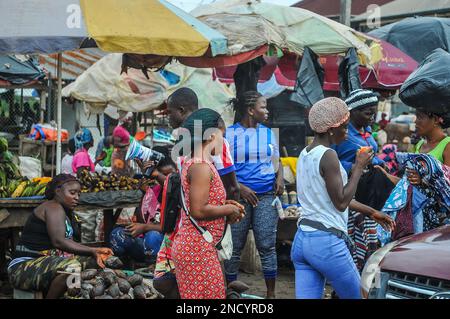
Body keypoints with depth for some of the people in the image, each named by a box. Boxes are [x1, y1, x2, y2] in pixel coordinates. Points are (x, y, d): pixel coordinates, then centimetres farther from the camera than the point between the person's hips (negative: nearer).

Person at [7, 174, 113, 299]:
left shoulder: (66, 212, 20)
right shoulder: (54, 207, -10)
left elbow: (69, 244, 7)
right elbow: (59, 242, -23)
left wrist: (95, 253, -9)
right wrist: (93, 251, -23)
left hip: (44, 263, 10)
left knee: (93, 262, 3)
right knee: (72, 266, -33)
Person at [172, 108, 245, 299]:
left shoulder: (191, 162, 14)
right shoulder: (202, 166, -17)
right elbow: (198, 211, -24)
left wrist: (225, 205, 12)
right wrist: (229, 210, -10)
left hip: (191, 245, 10)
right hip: (198, 247, -10)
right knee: (208, 295, -4)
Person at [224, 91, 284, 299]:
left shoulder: (267, 133, 12)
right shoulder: (230, 133, 0)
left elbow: (276, 161, 20)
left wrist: (280, 178, 0)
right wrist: (240, 188, -12)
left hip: (267, 196, 2)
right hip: (239, 196, -2)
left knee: (267, 246, -1)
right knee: (235, 247, 2)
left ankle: (271, 293, 7)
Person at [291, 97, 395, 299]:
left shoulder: (305, 154, 13)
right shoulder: (328, 156, -14)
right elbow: (341, 202, -15)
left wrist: (370, 212, 26)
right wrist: (359, 167, -6)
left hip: (301, 239, 8)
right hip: (327, 242, -8)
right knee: (355, 295, 11)